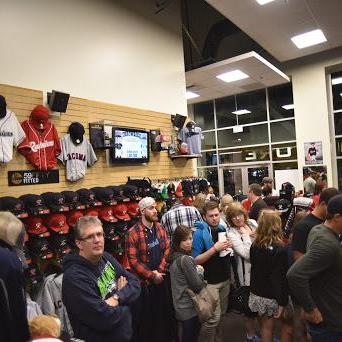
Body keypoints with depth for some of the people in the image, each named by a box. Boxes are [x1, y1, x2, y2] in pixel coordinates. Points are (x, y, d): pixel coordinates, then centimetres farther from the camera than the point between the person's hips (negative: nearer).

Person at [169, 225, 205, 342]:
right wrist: (200, 271, -4)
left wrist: (195, 269, 2)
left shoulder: (174, 257, 2)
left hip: (181, 306, 8)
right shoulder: (186, 259, -23)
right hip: (189, 307, -8)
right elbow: (197, 285, -20)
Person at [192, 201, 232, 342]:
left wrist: (229, 246, -4)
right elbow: (195, 260, -18)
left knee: (221, 313, 18)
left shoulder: (223, 229, 4)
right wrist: (215, 248, -26)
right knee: (213, 317, -3)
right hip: (210, 281, -6)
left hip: (225, 279, 6)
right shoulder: (199, 233, -16)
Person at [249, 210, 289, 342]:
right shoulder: (280, 250, -21)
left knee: (265, 326, 20)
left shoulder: (255, 246, -5)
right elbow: (281, 278, -20)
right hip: (272, 296, -5)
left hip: (256, 293, 5)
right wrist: (282, 302, -14)